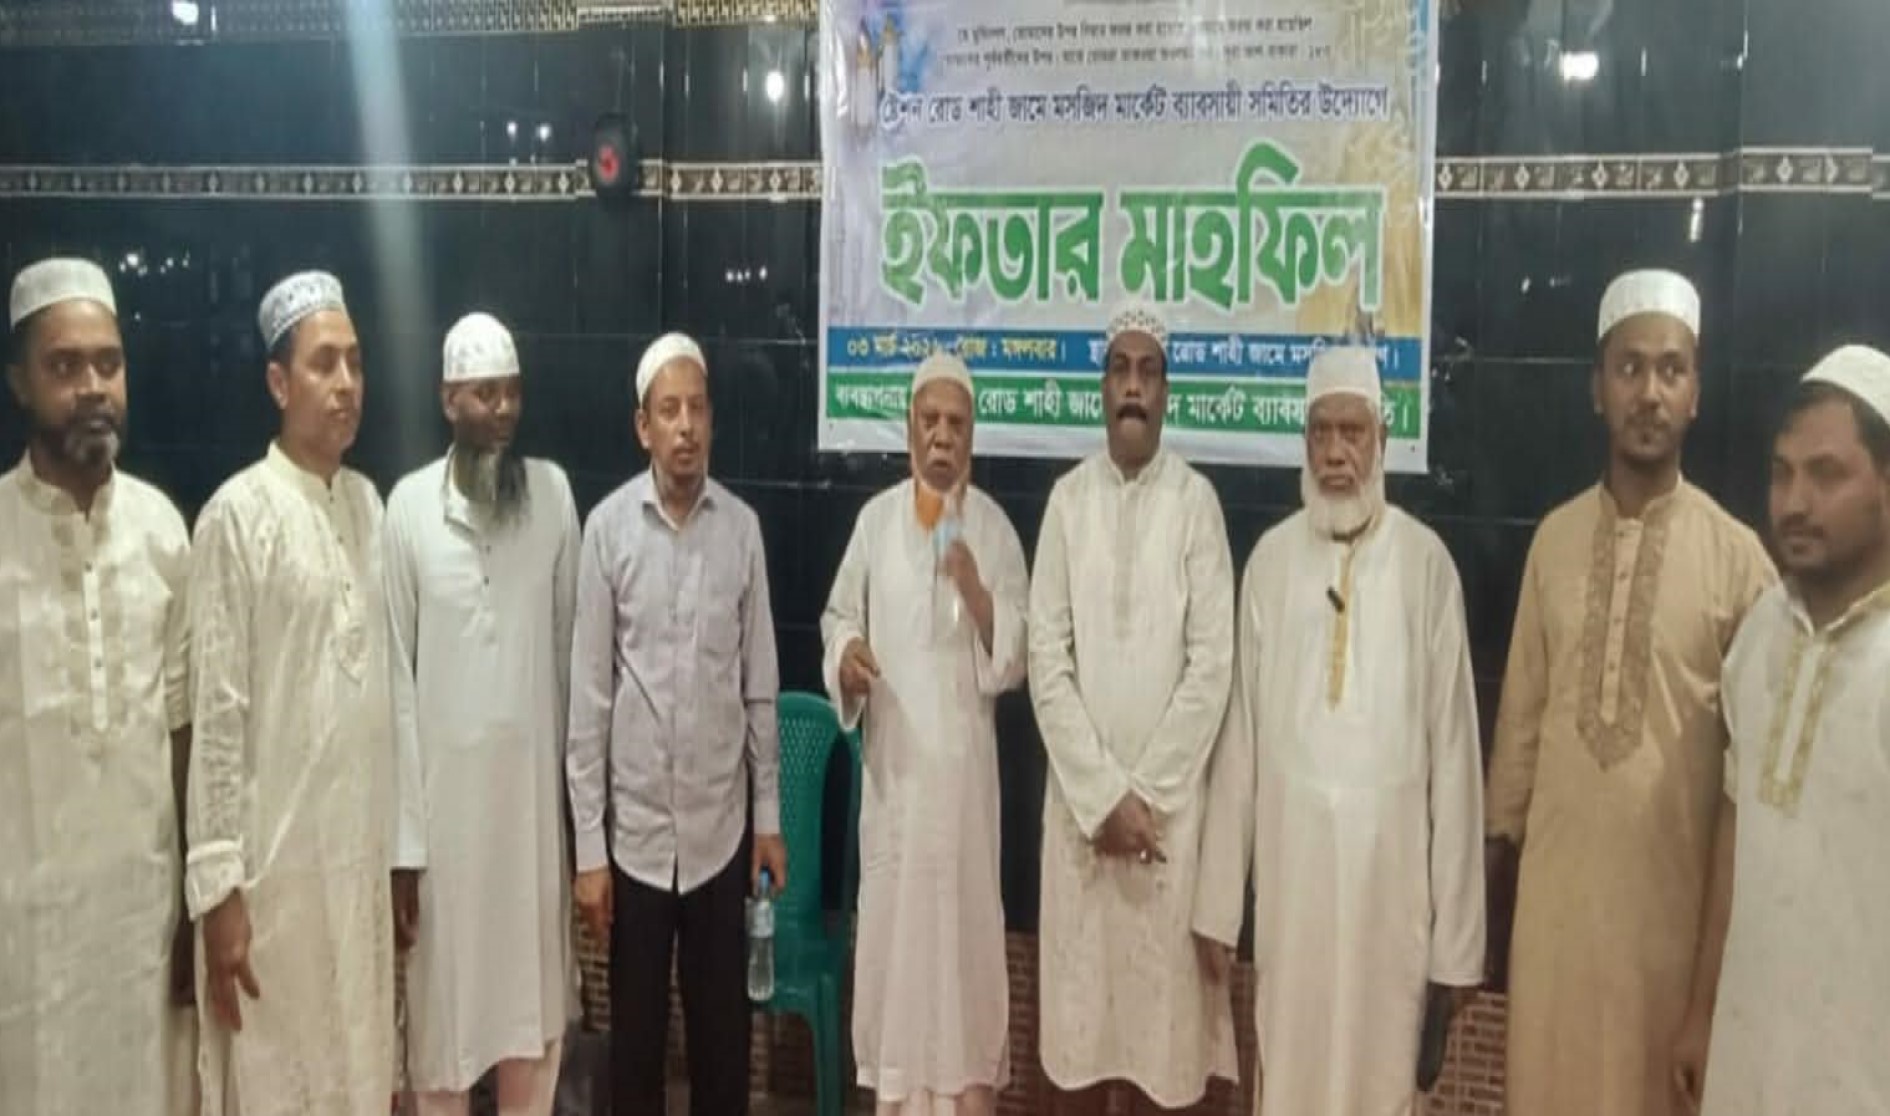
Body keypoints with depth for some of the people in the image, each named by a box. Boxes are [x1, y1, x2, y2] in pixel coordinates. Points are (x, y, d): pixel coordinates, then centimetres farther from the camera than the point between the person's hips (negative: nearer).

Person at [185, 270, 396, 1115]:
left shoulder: (368, 503, 8)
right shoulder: (237, 515, -12)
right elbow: (215, 715, -12)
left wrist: (397, 847, 12)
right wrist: (218, 885, -14)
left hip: (362, 854, 6)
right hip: (273, 862, -6)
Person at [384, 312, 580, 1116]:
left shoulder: (553, 492, 0)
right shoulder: (409, 506, -7)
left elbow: (569, 647, 4)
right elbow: (396, 677, -6)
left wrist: (575, 786, 5)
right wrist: (401, 836, -7)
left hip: (533, 782, 2)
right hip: (444, 787, -2)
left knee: (531, 995, 14)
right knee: (443, 1004, 8)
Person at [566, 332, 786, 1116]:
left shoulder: (743, 527, -2)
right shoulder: (608, 527, -7)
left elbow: (761, 685, 4)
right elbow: (589, 696, -5)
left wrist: (769, 816, 5)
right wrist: (587, 846, -6)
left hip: (722, 829, 1)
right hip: (637, 831, -1)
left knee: (723, 1031, 13)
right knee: (636, 1034, 12)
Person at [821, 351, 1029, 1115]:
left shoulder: (995, 528, 2)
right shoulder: (875, 519, 6)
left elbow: (1016, 656, -2)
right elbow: (839, 616, 9)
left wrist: (977, 591, -19)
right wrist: (846, 657, -13)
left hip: (963, 763, -1)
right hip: (894, 762, 1)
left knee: (966, 916, 2)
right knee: (892, 916, 6)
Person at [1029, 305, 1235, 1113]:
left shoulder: (1196, 501, -2)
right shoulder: (1068, 498, 3)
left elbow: (1212, 665, -5)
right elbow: (1047, 661, -1)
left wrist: (1146, 793, -9)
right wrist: (1102, 794, -8)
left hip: (1171, 802, -1)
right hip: (1079, 798, 1)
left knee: (1161, 1000, 6)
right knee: (1076, 1004, 8)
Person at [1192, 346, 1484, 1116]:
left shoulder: (1426, 562, -6)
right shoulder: (1270, 558, 1)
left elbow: (1452, 743, -4)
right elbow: (1241, 732, 4)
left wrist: (1458, 934, -3)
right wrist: (1217, 900, 4)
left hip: (1389, 865, -2)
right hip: (1289, 864, 2)